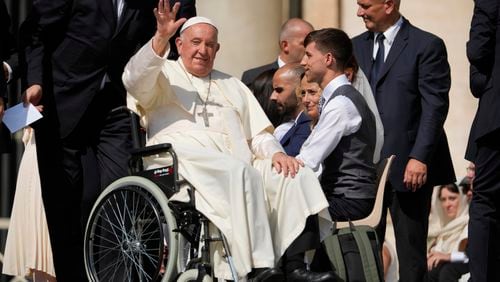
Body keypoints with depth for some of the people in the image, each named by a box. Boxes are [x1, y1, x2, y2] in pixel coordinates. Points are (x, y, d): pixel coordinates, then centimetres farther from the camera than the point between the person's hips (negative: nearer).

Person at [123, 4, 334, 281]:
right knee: (239, 173, -36)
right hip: (186, 165, -5)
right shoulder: (165, 75, 18)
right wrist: (161, 38, -20)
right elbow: (134, 80, -6)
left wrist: (275, 153, 2)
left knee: (296, 176, -21)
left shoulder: (233, 86, 33)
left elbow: (259, 134, 25)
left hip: (241, 170, 5)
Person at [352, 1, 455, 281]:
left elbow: (435, 106, -9)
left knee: (411, 249, 1)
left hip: (407, 165, -5)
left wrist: (419, 158, -17)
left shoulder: (427, 45, -4)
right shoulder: (357, 46, 14)